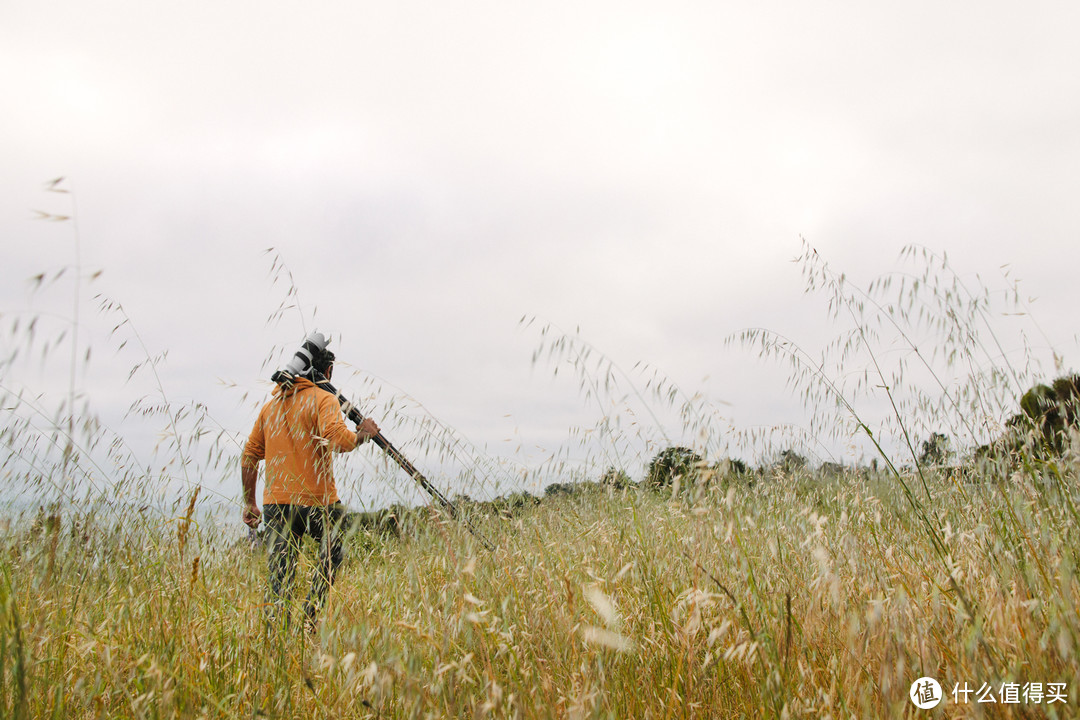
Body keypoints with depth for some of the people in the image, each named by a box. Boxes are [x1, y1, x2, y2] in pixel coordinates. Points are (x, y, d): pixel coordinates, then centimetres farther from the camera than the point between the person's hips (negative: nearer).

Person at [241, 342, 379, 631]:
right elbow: (339, 440, -23)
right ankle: (311, 614, 13)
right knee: (331, 556, 19)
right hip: (317, 500, -5)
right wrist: (364, 433, -3)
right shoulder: (323, 399, -5)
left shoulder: (271, 404, 15)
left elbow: (249, 457, 15)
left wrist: (249, 503, 20)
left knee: (279, 576, 6)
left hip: (275, 502, 5)